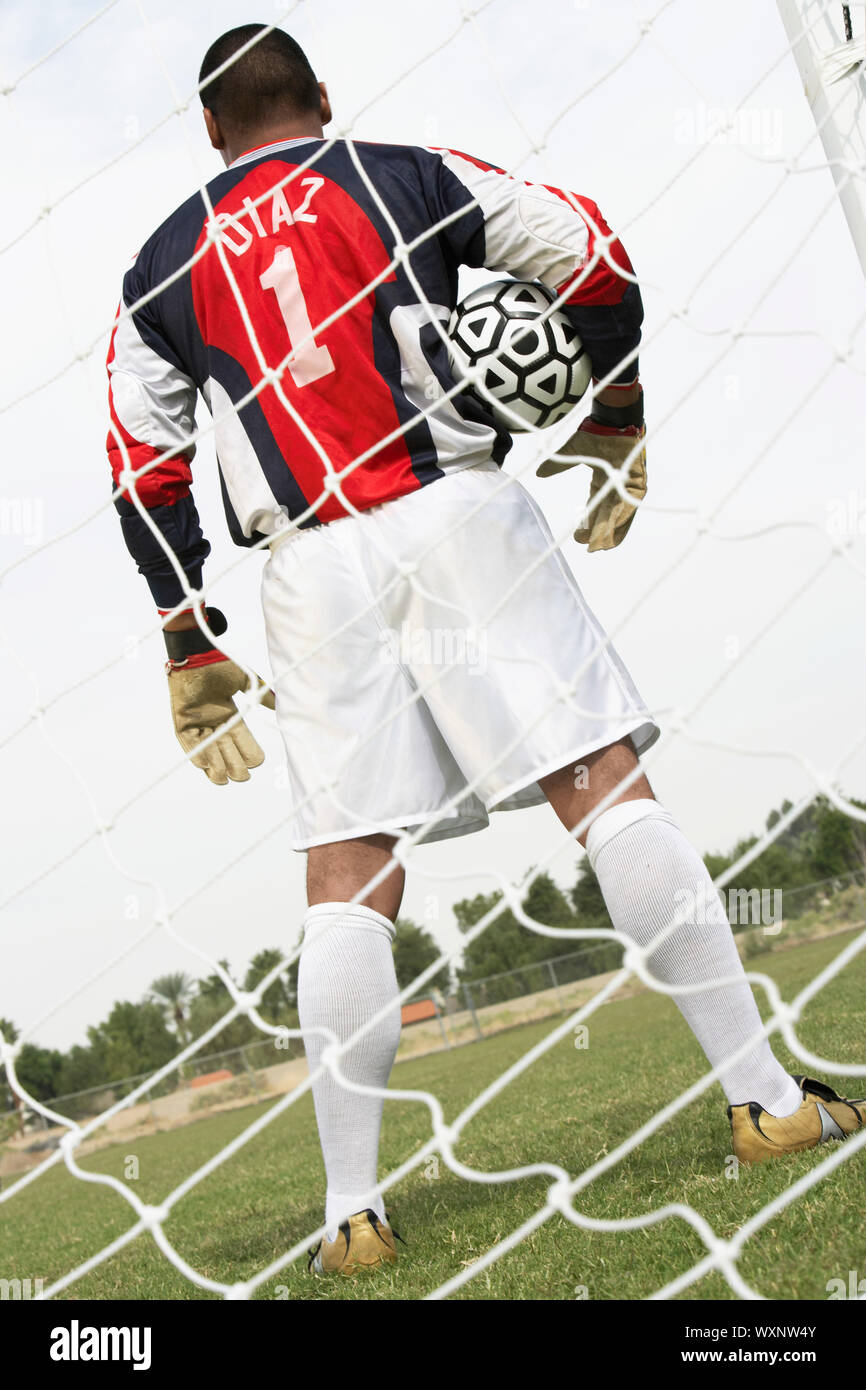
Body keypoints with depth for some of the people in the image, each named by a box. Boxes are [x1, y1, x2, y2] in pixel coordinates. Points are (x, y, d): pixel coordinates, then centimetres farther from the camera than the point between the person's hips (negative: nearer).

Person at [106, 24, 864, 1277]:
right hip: (452, 513, -1)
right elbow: (595, 262, 8)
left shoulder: (160, 269, 19)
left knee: (348, 879, 3)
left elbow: (146, 476, 14)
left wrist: (193, 651, 19)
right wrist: (616, 425, 20)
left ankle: (352, 1209, 4)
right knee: (607, 787, -2)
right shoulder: (407, 175, 14)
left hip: (310, 565, 2)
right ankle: (765, 1098, -2)